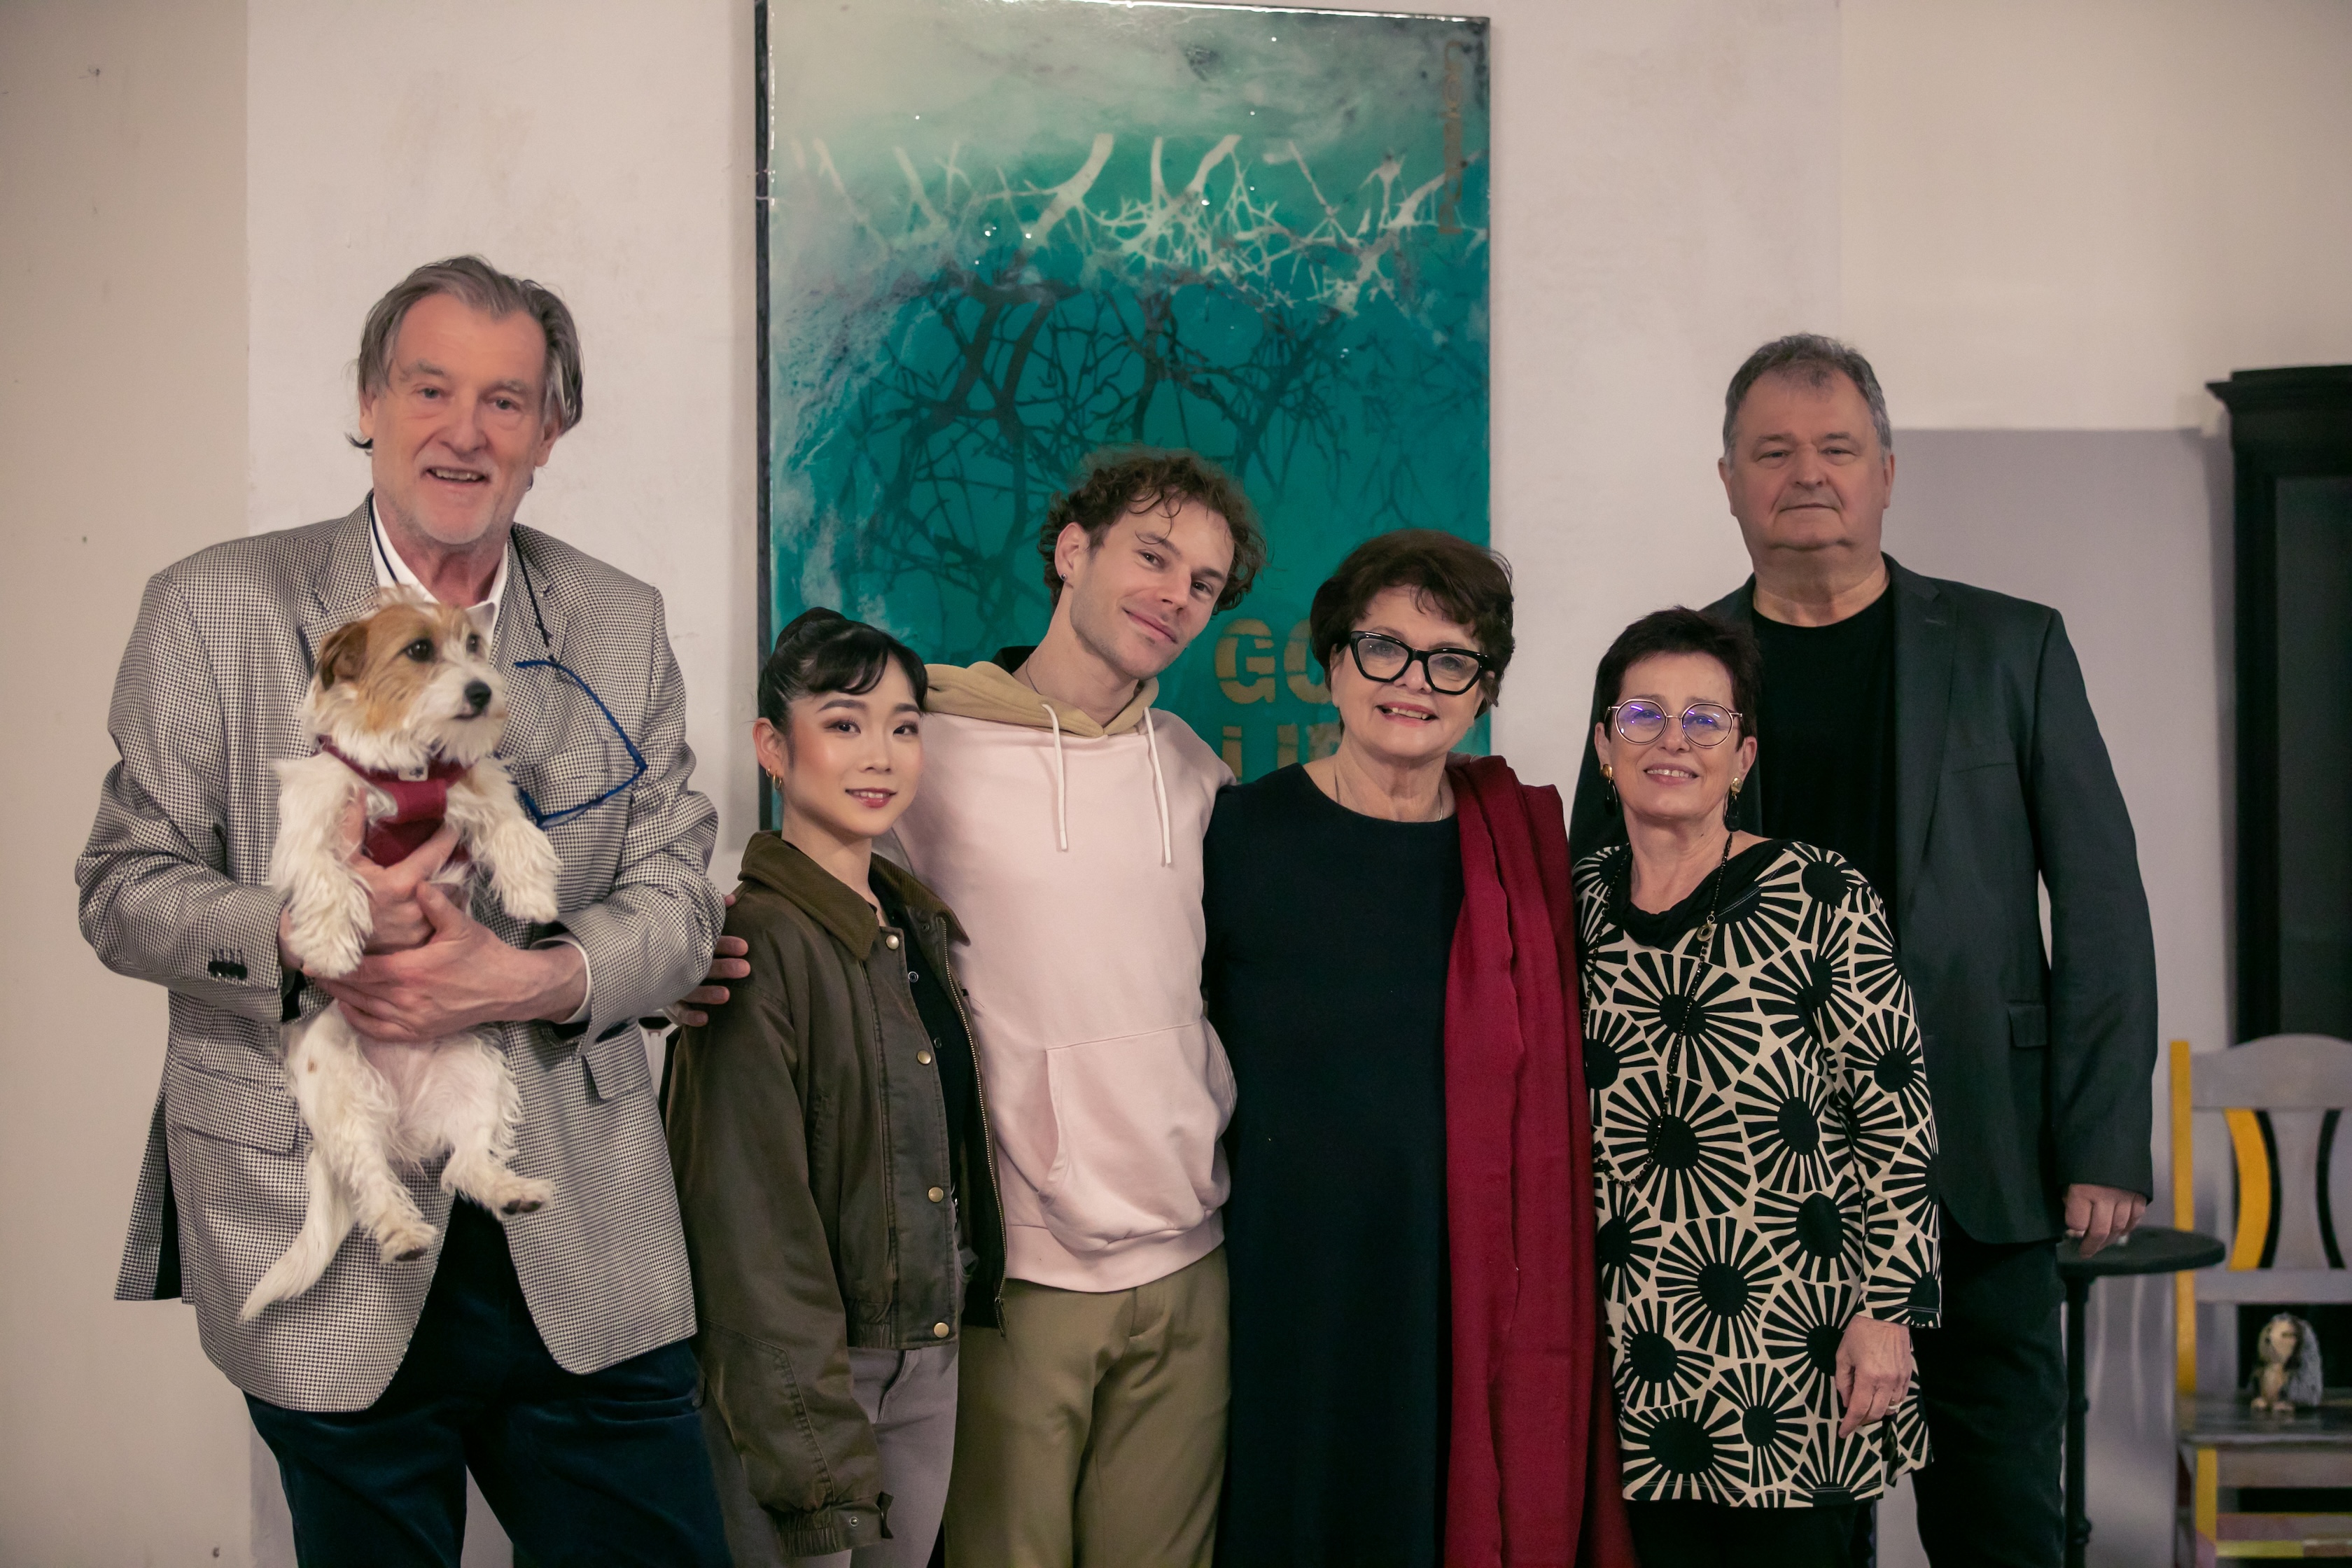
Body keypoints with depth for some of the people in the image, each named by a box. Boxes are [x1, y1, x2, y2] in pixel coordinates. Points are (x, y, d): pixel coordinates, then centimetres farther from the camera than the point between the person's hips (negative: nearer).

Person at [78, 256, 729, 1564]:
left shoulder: (621, 626, 7)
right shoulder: (212, 610, 0)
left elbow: (675, 893, 4)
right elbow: (127, 888, -1)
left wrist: (526, 979, -16)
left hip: (589, 1244, 2)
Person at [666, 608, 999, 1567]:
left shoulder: (921, 926, 8)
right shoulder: (759, 943, -15)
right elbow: (754, 1227, -19)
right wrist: (821, 1486, -21)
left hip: (929, 1369, 7)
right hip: (797, 1380, -7)